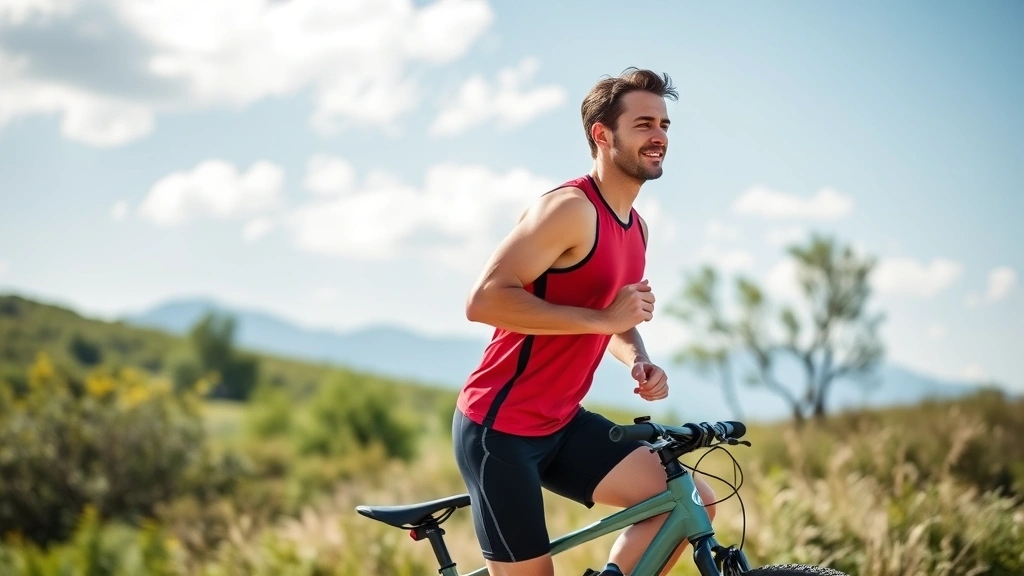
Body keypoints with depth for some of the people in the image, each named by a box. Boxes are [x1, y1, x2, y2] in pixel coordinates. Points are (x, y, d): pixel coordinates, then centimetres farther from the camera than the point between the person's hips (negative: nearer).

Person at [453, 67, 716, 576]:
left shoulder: (636, 227, 10)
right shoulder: (571, 209, -18)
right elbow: (484, 299, -27)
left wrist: (639, 360, 2)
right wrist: (602, 318, -26)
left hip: (562, 424, 8)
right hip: (500, 428, -8)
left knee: (694, 501, -3)